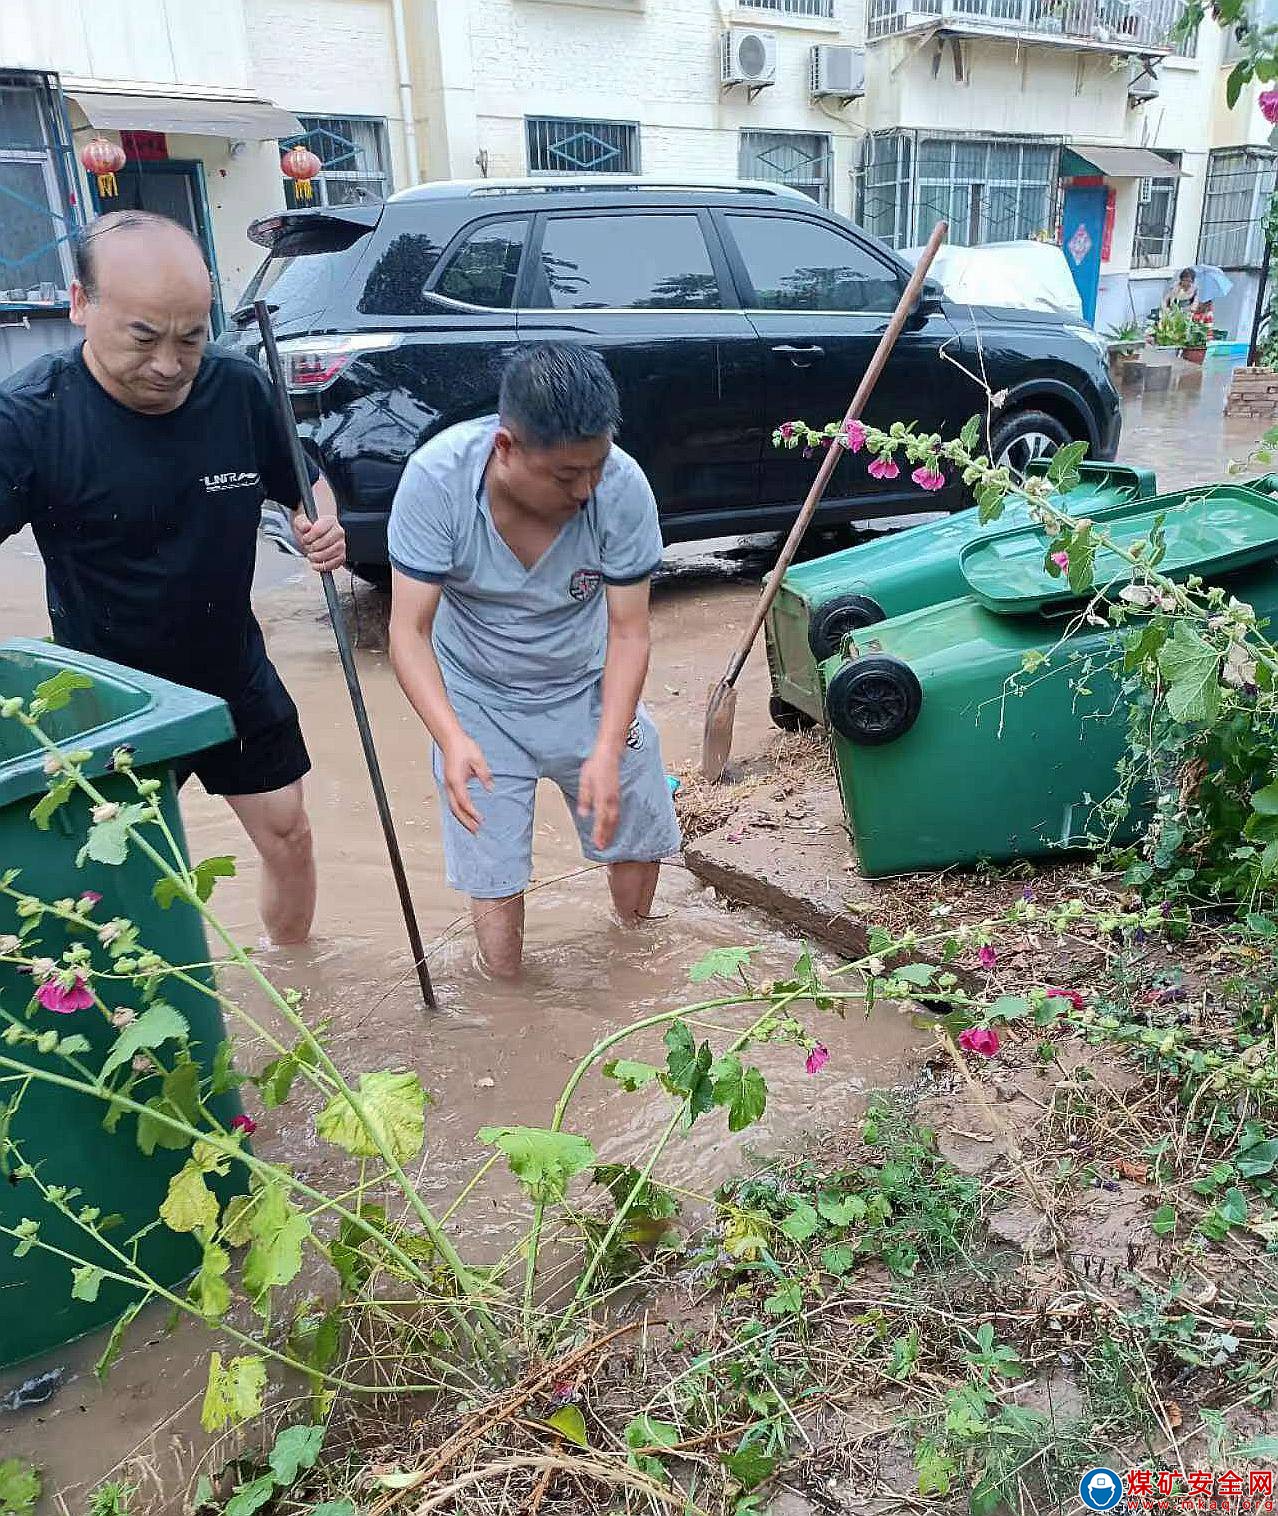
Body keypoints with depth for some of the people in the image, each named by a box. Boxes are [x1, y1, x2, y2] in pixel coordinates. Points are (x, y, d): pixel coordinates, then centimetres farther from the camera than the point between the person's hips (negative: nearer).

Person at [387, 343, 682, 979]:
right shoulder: (436, 477, -29)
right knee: (492, 871, 2)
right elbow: (410, 631, -26)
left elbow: (628, 630, -19)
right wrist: (452, 739, -41)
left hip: (590, 690, 2)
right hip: (478, 700, -1)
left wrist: (608, 750, -29)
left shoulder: (622, 486, -27)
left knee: (638, 836, 15)